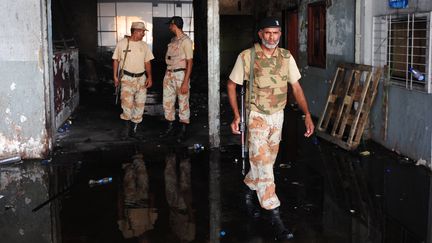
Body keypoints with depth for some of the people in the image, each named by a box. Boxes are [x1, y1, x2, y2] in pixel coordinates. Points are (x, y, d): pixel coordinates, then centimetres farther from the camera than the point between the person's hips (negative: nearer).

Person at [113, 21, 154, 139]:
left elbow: (147, 62, 9)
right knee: (127, 103, -15)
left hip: (141, 78, 4)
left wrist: (149, 77, -1)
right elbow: (116, 60, 4)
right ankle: (127, 123, 7)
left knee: (140, 104, 4)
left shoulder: (144, 45, 7)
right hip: (127, 78, -4)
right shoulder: (122, 43, -2)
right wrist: (115, 76, 0)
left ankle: (134, 127, 16)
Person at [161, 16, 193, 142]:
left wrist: (185, 82, -18)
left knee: (183, 103, 1)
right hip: (169, 74, 8)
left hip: (180, 74, -8)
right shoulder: (173, 40, 13)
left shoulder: (186, 41, -11)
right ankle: (170, 127, 23)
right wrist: (166, 75, 13)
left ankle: (183, 130, 10)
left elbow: (189, 62, -14)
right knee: (167, 102, 11)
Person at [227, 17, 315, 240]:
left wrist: (307, 115, -7)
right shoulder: (246, 57, -11)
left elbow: (296, 88, 3)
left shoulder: (286, 57, 0)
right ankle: (275, 217, -9)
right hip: (257, 116, -5)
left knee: (266, 161, 16)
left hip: (277, 115, 5)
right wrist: (236, 115, -10)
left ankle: (248, 189, 43)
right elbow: (231, 85, -2)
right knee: (263, 164, -10)